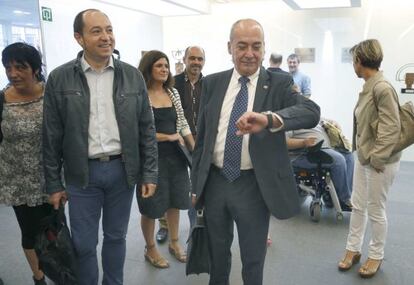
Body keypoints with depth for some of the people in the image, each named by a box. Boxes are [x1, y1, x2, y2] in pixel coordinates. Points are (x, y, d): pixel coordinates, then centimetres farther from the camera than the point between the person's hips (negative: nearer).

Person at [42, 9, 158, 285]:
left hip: (123, 170, 1)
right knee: (84, 244, 10)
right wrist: (54, 183, 1)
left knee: (116, 237, 17)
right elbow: (52, 135, 0)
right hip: (82, 174, -1)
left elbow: (147, 128, 2)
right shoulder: (60, 78, -3)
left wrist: (150, 173, -1)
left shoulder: (133, 76, 0)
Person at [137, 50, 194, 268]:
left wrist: (196, 150, 4)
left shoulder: (173, 92, 7)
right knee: (151, 206, 9)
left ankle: (174, 242, 37)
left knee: (175, 201, 17)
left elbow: (183, 124, 10)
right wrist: (169, 137, -14)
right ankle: (150, 249, 30)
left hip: (176, 155, 6)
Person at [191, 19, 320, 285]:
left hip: (254, 185, -2)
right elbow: (201, 137, 6)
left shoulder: (279, 83, -5)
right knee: (217, 254, 21)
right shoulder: (212, 83, 3)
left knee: (253, 260, 14)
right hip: (214, 182, 3)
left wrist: (269, 119, -42)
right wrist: (196, 183, 7)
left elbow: (312, 112, -23)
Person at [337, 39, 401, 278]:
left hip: (380, 161, -8)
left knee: (376, 210, 9)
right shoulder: (369, 86, 5)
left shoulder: (382, 88, -22)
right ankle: (353, 249, 33)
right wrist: (362, 152, 11)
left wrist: (377, 158, -17)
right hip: (363, 156, 8)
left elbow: (392, 128, -22)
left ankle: (376, 256, 30)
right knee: (358, 205, 16)